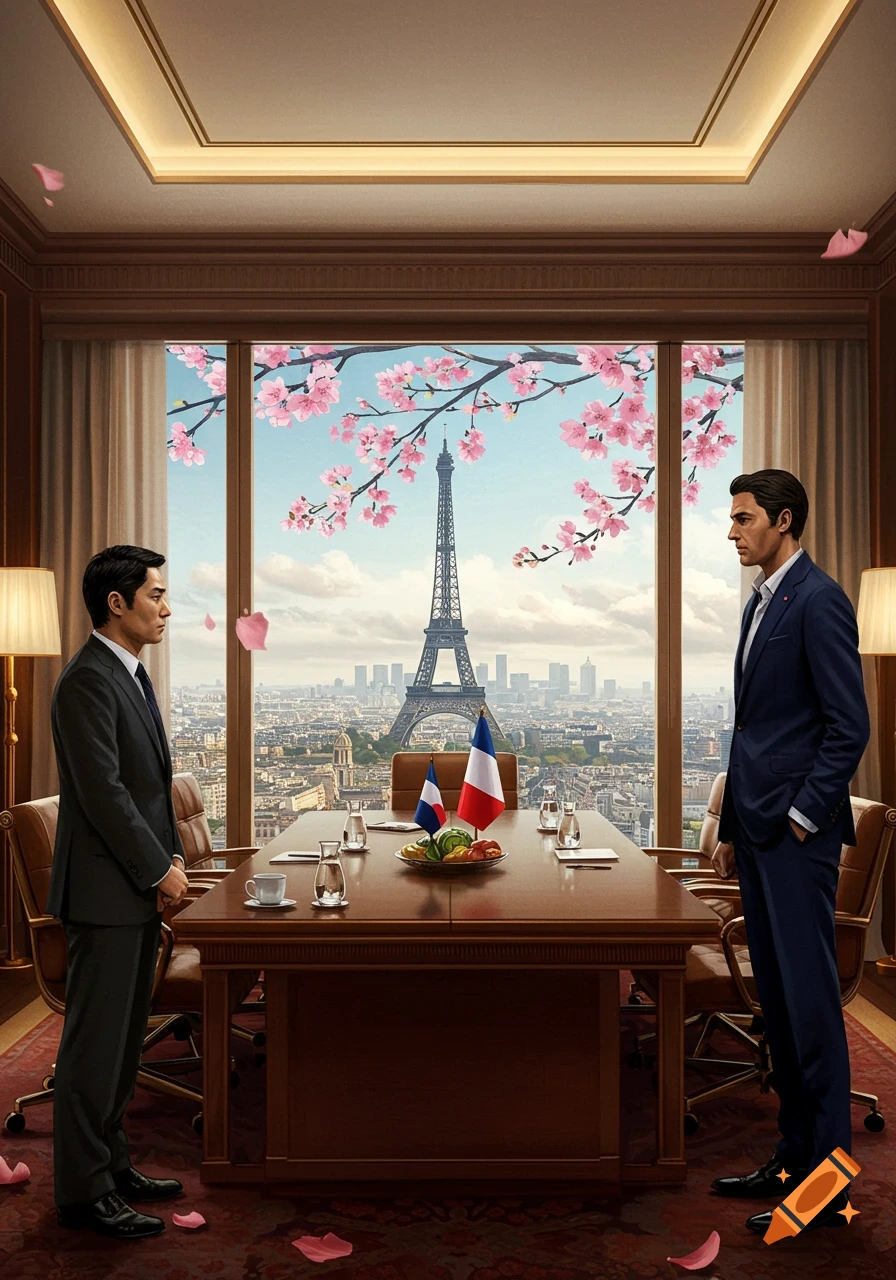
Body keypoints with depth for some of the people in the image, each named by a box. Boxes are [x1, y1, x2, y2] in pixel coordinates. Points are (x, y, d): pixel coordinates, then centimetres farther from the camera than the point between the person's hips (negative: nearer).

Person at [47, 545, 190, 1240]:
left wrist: (170, 855, 10)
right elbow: (103, 792, -21)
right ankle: (84, 1191, 13)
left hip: (138, 887, 10)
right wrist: (160, 870, -15)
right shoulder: (88, 679, -17)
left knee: (123, 1041, 17)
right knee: (95, 1044, 1)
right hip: (104, 891, -9)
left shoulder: (132, 674, 14)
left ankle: (111, 1164, 29)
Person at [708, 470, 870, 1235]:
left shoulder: (819, 599, -11)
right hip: (759, 829, 9)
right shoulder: (761, 603, 17)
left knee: (810, 1000, -3)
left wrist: (803, 815, -14)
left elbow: (850, 725, -16)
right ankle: (794, 1156, 24)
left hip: (797, 834, -9)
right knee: (777, 1001, 14)